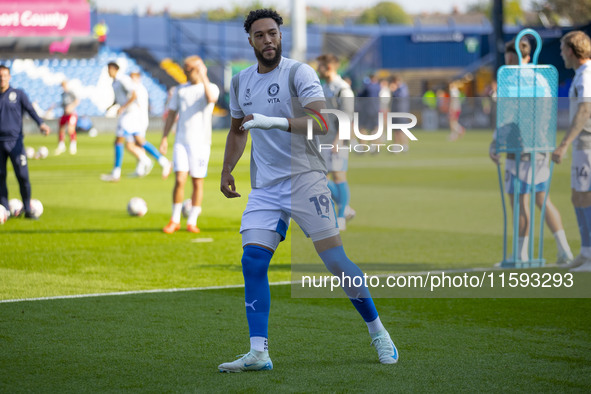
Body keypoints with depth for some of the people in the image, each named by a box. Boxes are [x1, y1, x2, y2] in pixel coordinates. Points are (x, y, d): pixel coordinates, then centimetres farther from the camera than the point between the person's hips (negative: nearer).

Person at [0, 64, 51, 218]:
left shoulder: (18, 94, 5)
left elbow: (30, 109, -6)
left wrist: (41, 123, -23)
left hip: (15, 141, -2)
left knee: (23, 175, -8)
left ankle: (28, 210, 3)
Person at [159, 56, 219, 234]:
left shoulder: (211, 88, 1)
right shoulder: (180, 90, 11)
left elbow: (211, 99, -24)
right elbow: (171, 114, 13)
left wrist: (203, 77, -22)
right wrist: (164, 138, 5)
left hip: (201, 142, -2)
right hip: (181, 141, 2)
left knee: (197, 182, 2)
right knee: (180, 180, -9)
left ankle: (192, 222, 12)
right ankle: (175, 220, 3)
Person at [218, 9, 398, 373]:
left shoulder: (298, 73, -6)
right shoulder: (240, 82, 13)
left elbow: (322, 121, -20)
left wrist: (276, 122, -31)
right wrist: (227, 171, 19)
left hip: (305, 178, -5)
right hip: (264, 188, 5)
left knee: (335, 258, -6)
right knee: (252, 261, -10)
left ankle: (378, 332, 11)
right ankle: (259, 353, -11)